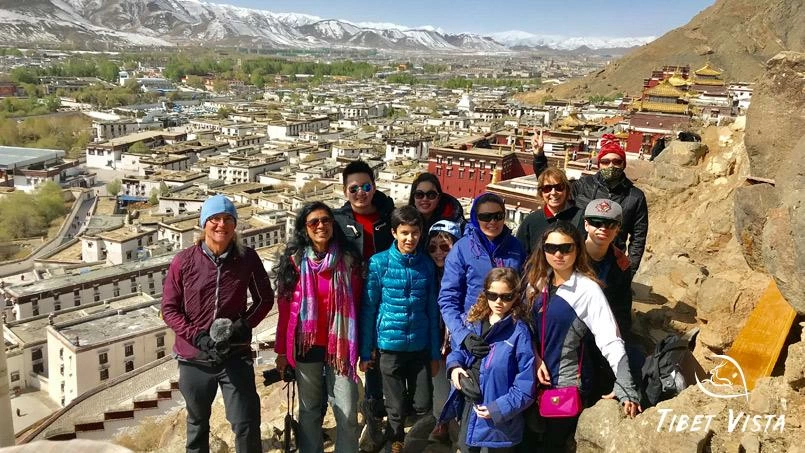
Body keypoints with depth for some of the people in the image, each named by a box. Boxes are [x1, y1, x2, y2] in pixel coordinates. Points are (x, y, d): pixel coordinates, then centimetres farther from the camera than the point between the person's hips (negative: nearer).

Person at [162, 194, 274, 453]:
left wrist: (243, 327, -11)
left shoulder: (248, 258, -6)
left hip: (235, 355, -1)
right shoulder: (184, 261, -8)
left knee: (246, 424, 0)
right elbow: (169, 309, -3)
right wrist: (198, 337, -16)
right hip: (194, 357, 1)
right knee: (198, 424, 20)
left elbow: (265, 299, 4)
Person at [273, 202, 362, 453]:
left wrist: (361, 346, 1)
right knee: (309, 410, 13)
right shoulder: (294, 261, -2)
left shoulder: (348, 259, -1)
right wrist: (281, 350, 0)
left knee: (347, 412, 3)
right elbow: (285, 308, 0)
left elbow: (357, 307, 2)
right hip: (307, 346, 0)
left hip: (340, 345, 0)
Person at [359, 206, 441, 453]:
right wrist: (365, 352, -2)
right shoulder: (379, 262, -8)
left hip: (420, 347, 3)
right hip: (389, 346, -2)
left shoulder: (427, 265, 1)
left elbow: (432, 311, 5)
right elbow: (368, 309, -4)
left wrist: (435, 353, 7)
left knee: (423, 405, 9)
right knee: (396, 409, 9)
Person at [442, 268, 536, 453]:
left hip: (499, 415, -5)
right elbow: (460, 350, 14)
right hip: (469, 404, 6)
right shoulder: (475, 321, 1)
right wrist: (454, 365, -8)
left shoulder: (519, 331, -18)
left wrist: (500, 408, -24)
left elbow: (525, 383, -19)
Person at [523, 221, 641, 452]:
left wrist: (626, 389, -25)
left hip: (566, 384, -5)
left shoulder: (587, 289, -16)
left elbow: (610, 341, -20)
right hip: (534, 379, 5)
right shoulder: (537, 280, 1)